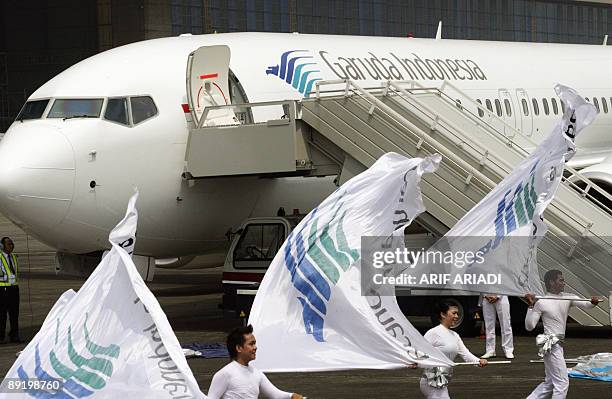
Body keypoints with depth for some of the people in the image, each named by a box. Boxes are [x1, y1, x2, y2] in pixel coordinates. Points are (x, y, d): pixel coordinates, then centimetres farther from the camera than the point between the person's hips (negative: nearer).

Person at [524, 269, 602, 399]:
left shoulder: (567, 298, 6)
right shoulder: (541, 303, -11)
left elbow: (584, 304, -7)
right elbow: (530, 326, -13)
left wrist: (593, 302, -29)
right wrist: (531, 306, -23)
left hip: (558, 344, 8)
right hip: (550, 345, -8)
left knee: (549, 383, 16)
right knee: (562, 382, -8)